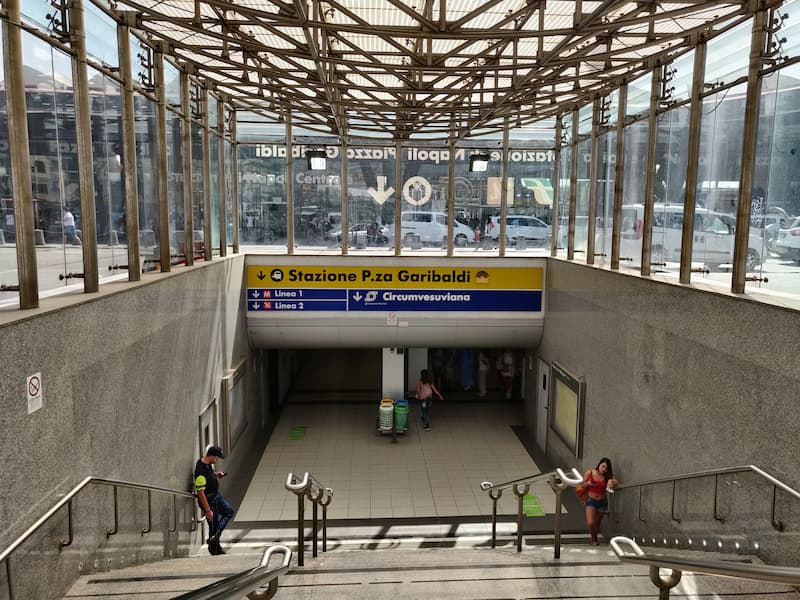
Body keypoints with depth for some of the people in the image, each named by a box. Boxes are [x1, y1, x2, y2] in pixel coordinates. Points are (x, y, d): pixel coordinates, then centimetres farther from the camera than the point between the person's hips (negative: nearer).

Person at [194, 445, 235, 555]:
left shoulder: (208, 463, -4)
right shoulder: (200, 471, -32)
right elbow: (200, 492, -30)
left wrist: (216, 474, 0)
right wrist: (208, 510, -27)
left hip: (216, 495, 10)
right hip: (209, 500, -10)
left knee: (229, 511, 21)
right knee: (214, 524, 4)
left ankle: (216, 535, 20)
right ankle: (214, 549, 21)